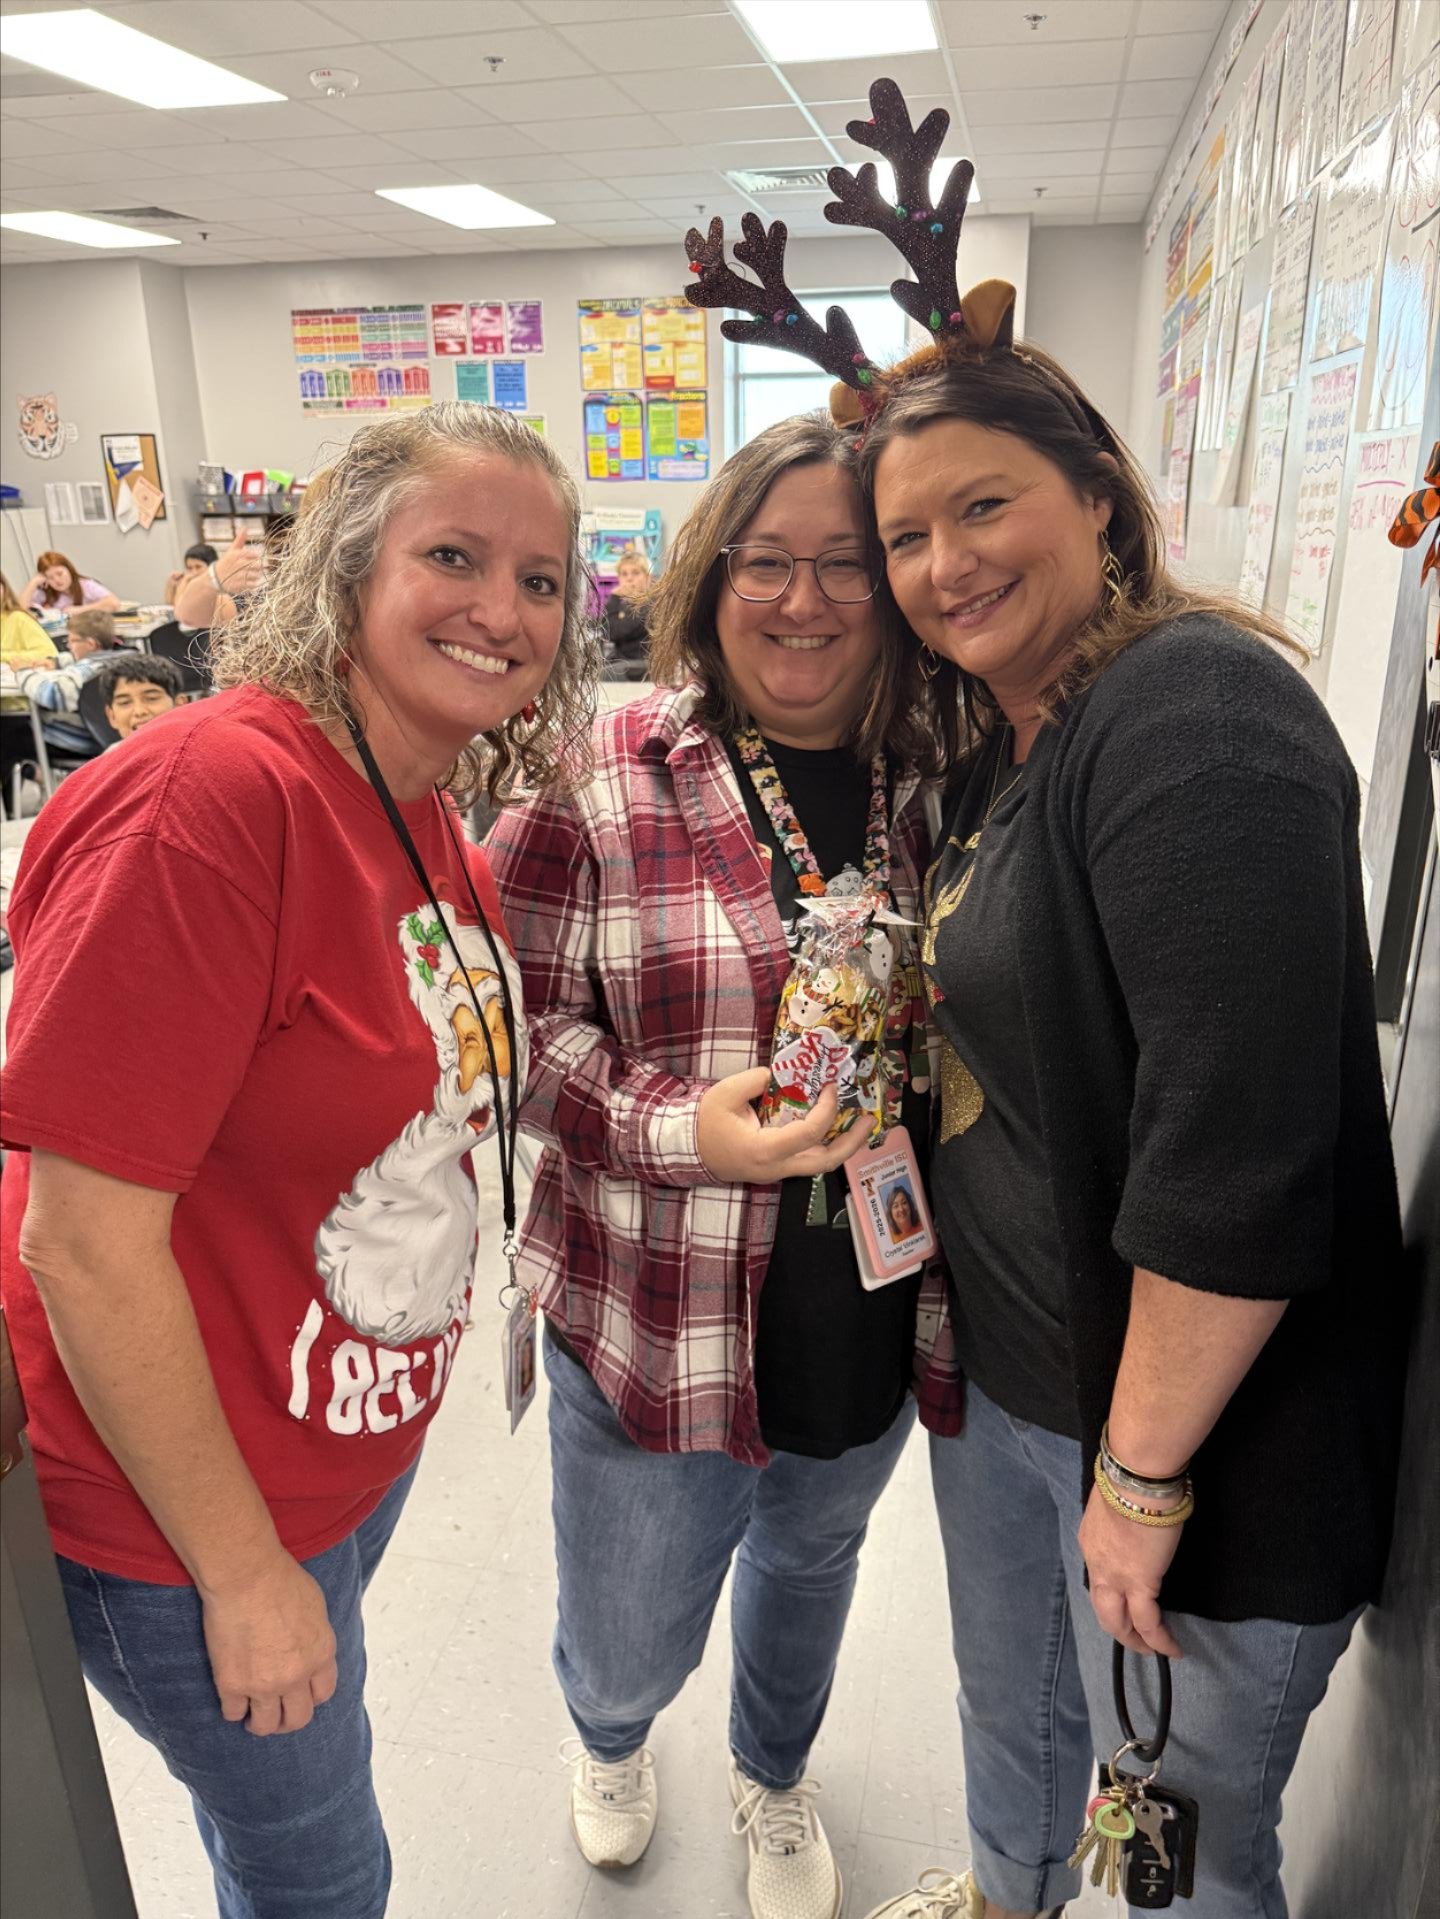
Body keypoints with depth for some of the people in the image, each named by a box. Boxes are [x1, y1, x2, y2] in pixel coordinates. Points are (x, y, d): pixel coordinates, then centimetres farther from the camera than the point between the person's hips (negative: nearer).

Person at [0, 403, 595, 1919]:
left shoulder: (428, 820, -1)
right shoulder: (216, 792, -28)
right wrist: (245, 1567, -18)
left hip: (360, 1436, 7)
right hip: (180, 1504, -7)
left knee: (284, 1771, 31)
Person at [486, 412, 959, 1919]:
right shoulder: (597, 773, -13)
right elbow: (519, 1016, -11)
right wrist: (678, 1127, -25)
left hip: (875, 1317, 3)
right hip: (654, 1317, -2)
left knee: (812, 1562, 28)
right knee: (631, 1643, 18)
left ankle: (774, 1779, 64)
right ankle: (608, 1736, 60)